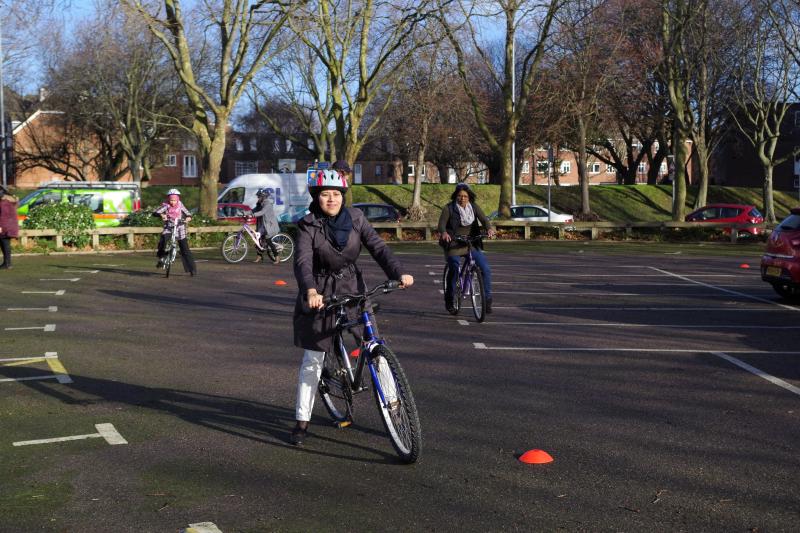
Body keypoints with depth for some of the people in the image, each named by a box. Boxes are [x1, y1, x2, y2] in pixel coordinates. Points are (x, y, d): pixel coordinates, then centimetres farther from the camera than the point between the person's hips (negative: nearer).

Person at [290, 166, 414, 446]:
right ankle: (302, 421, 15)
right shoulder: (308, 226, -10)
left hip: (352, 289, 2)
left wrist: (399, 273, -25)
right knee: (312, 359, 3)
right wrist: (310, 290, -42)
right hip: (320, 295, -2)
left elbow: (378, 247, -9)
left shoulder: (356, 219, -1)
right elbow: (303, 261, -23)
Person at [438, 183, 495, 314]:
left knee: (486, 268, -11)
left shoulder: (474, 207, 4)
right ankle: (449, 300, 10)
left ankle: (487, 299, 2)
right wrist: (444, 233, -39)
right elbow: (442, 223, -16)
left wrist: (489, 228, -32)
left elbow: (483, 219, -9)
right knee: (454, 270, -14)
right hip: (453, 244, -3)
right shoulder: (448, 208, -4)